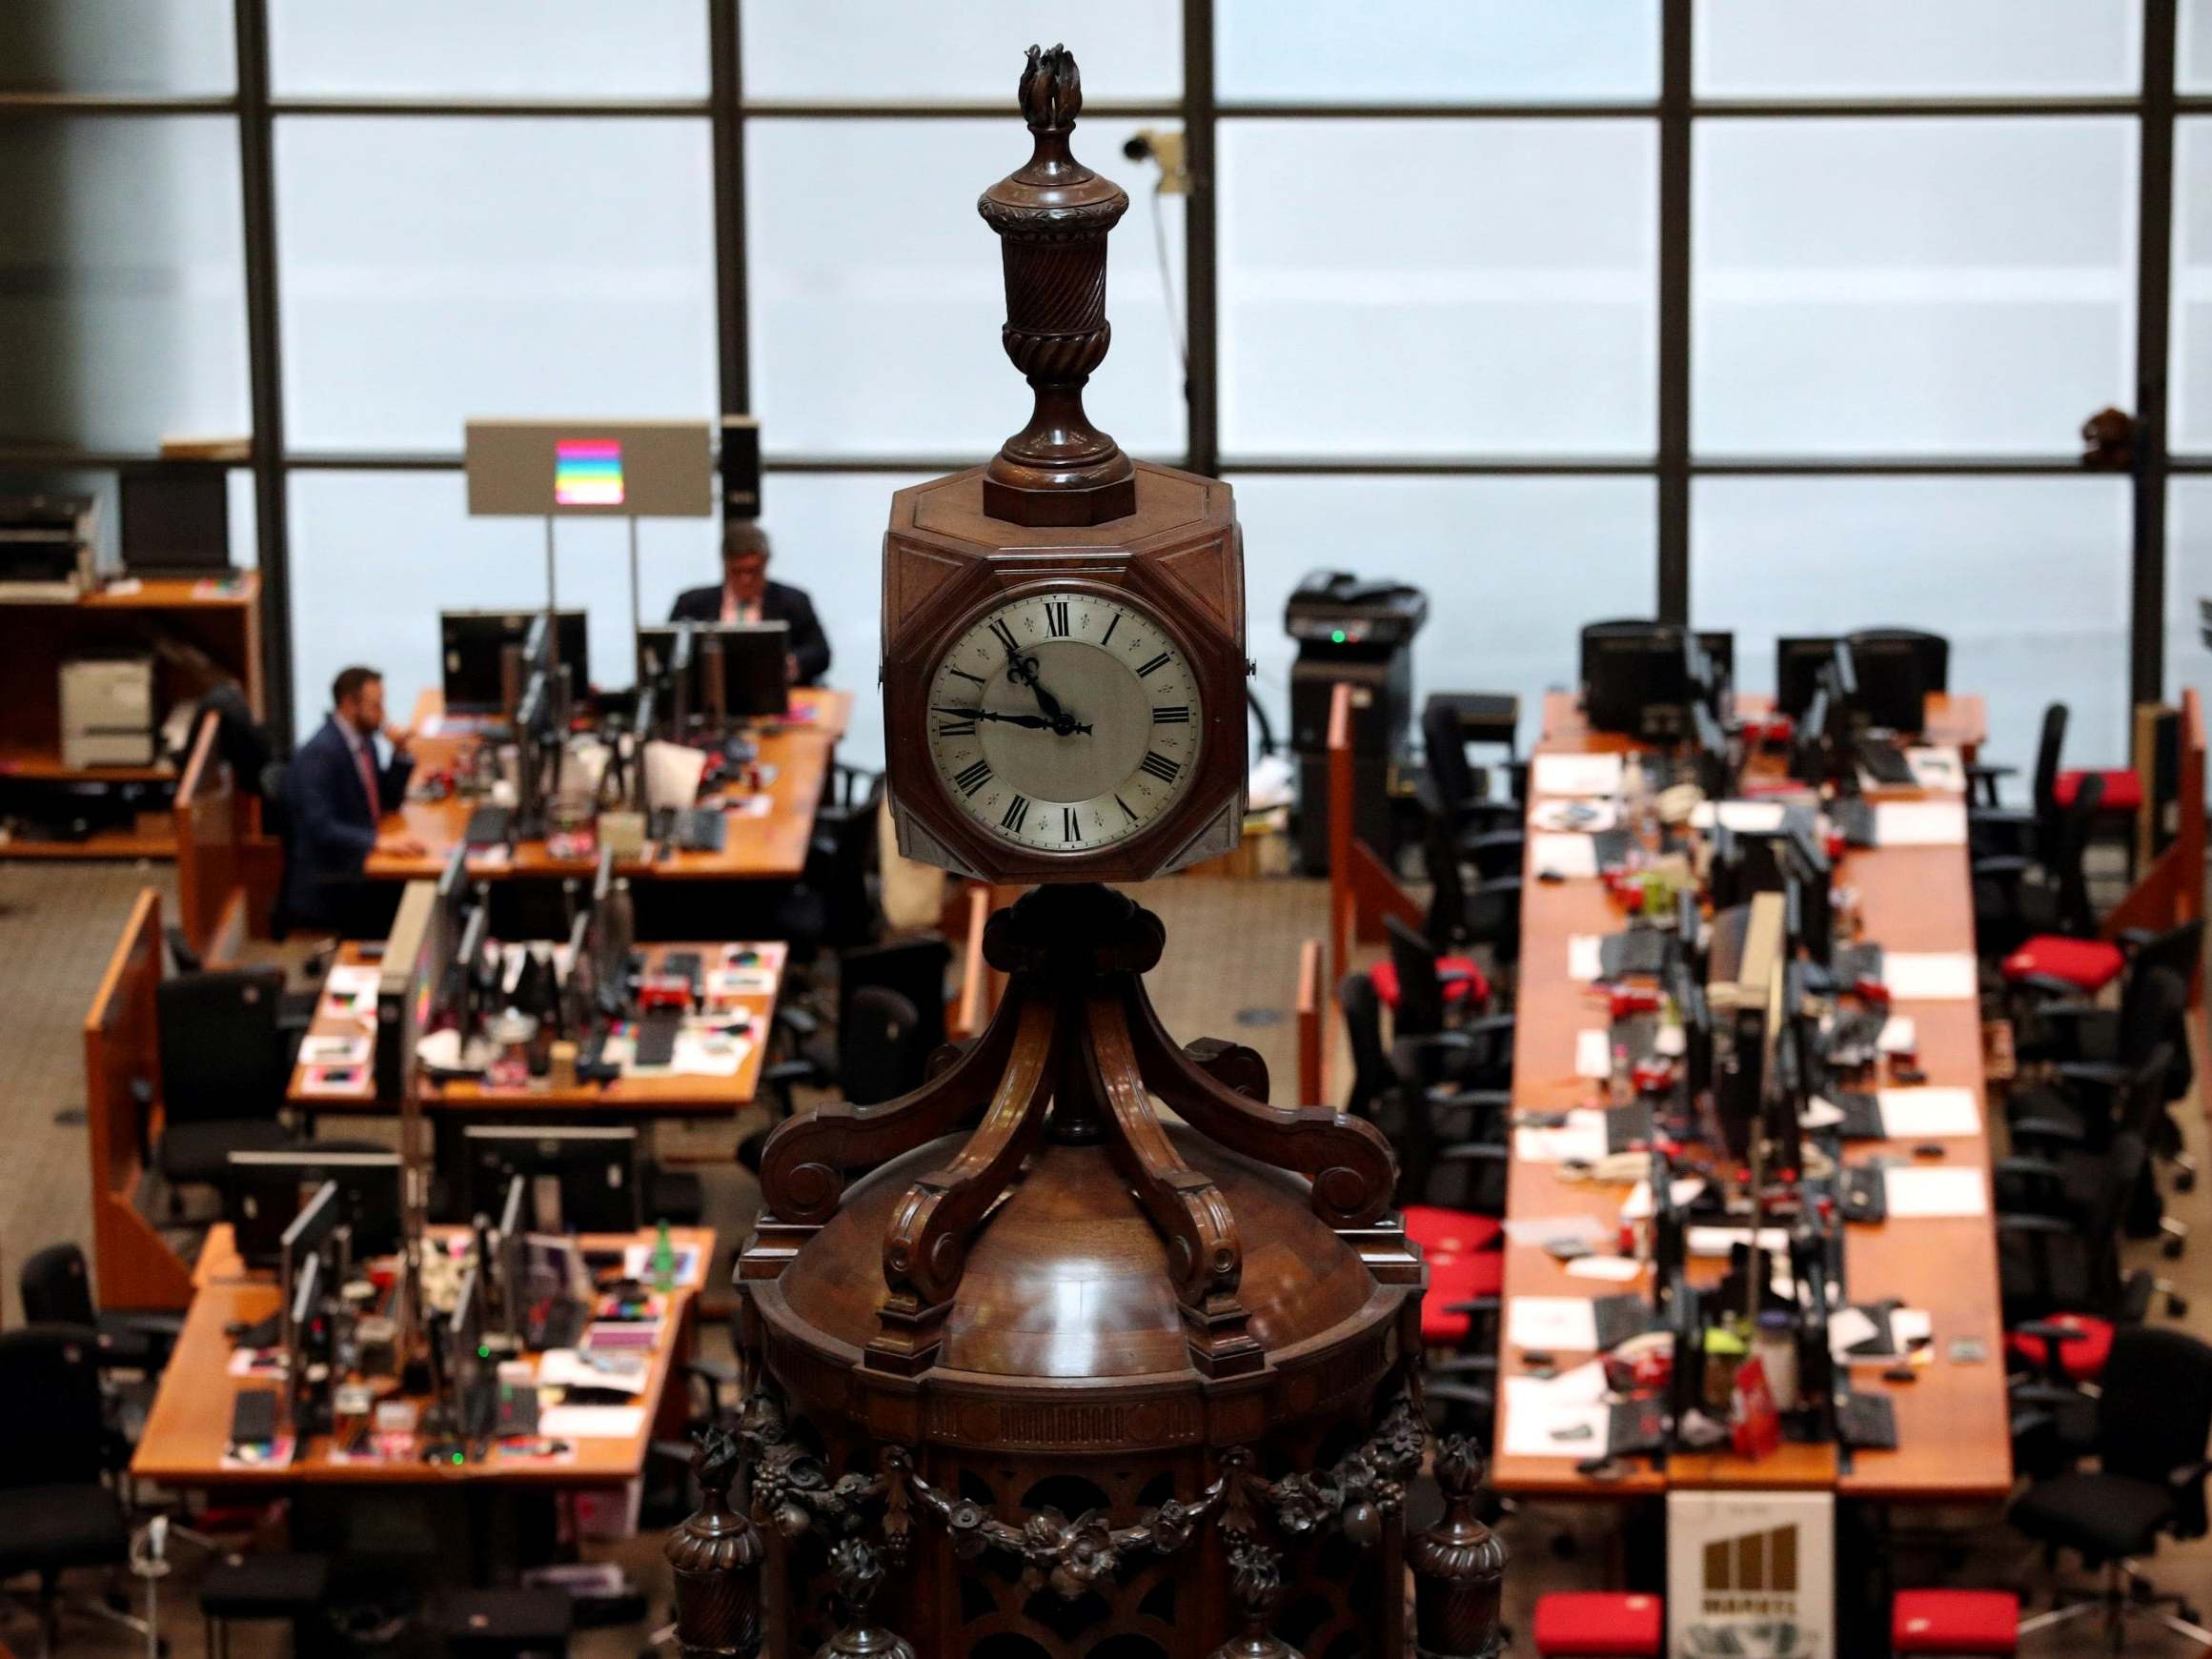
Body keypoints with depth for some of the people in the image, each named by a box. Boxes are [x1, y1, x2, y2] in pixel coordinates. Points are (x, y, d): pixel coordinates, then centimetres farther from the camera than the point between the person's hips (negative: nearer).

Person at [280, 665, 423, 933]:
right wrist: (379, 841, -37)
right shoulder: (320, 753, -17)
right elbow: (320, 827, -27)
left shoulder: (363, 740, 10)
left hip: (359, 868, 9)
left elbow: (390, 801, 19)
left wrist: (401, 753, 4)